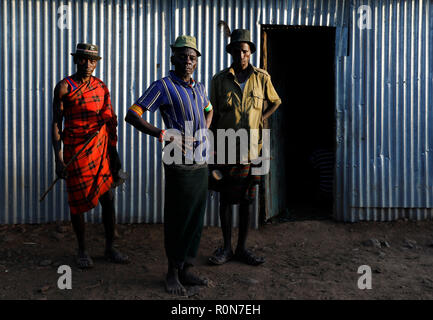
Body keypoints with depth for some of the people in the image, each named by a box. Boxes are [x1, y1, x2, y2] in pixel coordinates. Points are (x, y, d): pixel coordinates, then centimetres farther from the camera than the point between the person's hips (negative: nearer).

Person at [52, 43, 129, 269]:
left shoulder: (101, 87, 8)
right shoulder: (64, 87, -4)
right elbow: (56, 123, -4)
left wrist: (114, 153, 10)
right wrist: (58, 159, -10)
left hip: (101, 149, 3)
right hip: (75, 151, -3)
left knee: (108, 199, 4)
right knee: (78, 201, 5)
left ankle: (110, 248, 20)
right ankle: (82, 250, 23)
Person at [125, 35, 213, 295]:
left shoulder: (200, 88, 13)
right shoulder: (163, 86, -6)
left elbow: (209, 110, 34)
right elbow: (132, 115, -11)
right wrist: (162, 135, -23)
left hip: (201, 164, 6)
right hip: (180, 165, -6)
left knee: (196, 219, 11)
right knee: (177, 219, 2)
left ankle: (187, 270, 25)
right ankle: (173, 272, 20)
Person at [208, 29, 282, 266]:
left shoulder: (262, 78, 4)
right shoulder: (220, 79, 1)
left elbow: (275, 102, 20)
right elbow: (213, 115, 4)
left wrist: (260, 120, 4)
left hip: (251, 149, 1)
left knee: (247, 201, 8)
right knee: (225, 200, 6)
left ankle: (242, 248, 21)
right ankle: (226, 247, 20)